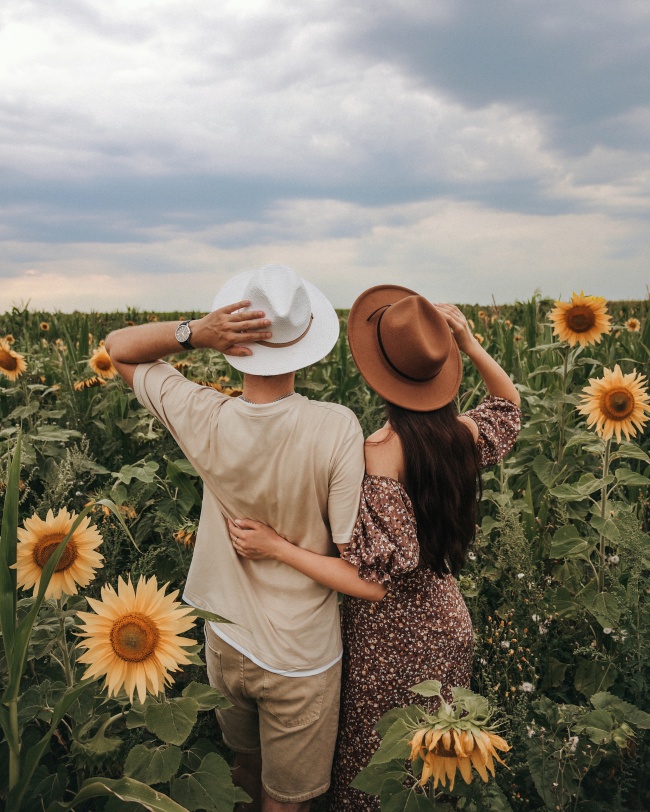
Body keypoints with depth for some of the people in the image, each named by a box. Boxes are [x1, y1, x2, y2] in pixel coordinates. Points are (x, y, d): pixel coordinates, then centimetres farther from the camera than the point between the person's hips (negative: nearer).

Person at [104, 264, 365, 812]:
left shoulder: (206, 422, -21)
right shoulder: (337, 428, -27)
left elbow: (118, 348, -5)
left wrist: (193, 332, -21)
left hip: (225, 642, 3)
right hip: (301, 657, -3)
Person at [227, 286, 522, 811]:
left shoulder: (379, 455, -29)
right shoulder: (465, 436, -12)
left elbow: (377, 581, -27)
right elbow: (510, 405, 12)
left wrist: (277, 547, -27)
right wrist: (471, 346, -3)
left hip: (391, 638, -6)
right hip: (448, 627, 6)